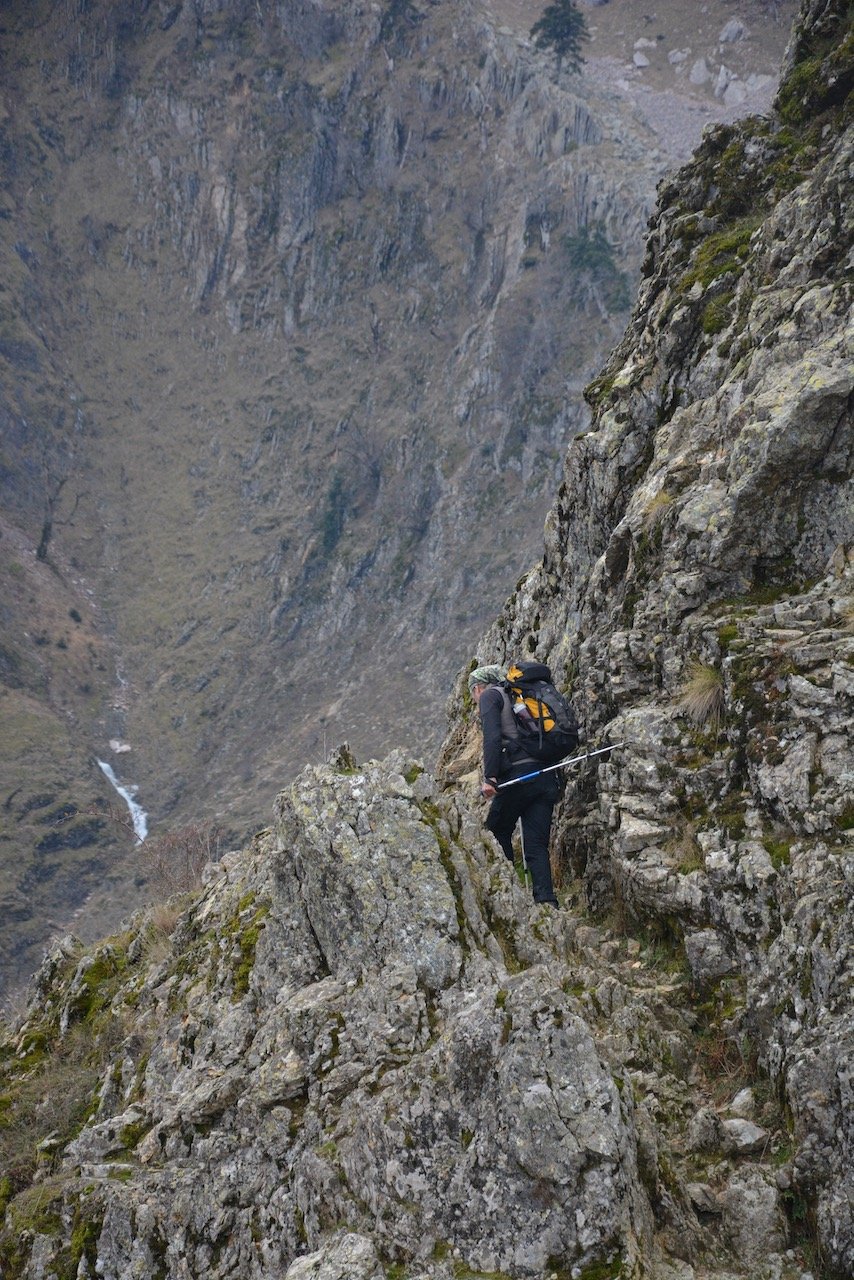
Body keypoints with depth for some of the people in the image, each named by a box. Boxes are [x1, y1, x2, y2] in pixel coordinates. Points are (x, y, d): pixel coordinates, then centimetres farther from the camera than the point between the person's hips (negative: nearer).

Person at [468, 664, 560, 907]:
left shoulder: (490, 695, 7)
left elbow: (492, 737, -11)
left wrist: (489, 778, -15)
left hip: (518, 774, -7)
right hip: (547, 777, 7)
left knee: (498, 832, 10)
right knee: (537, 845, 2)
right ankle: (546, 901, -12)